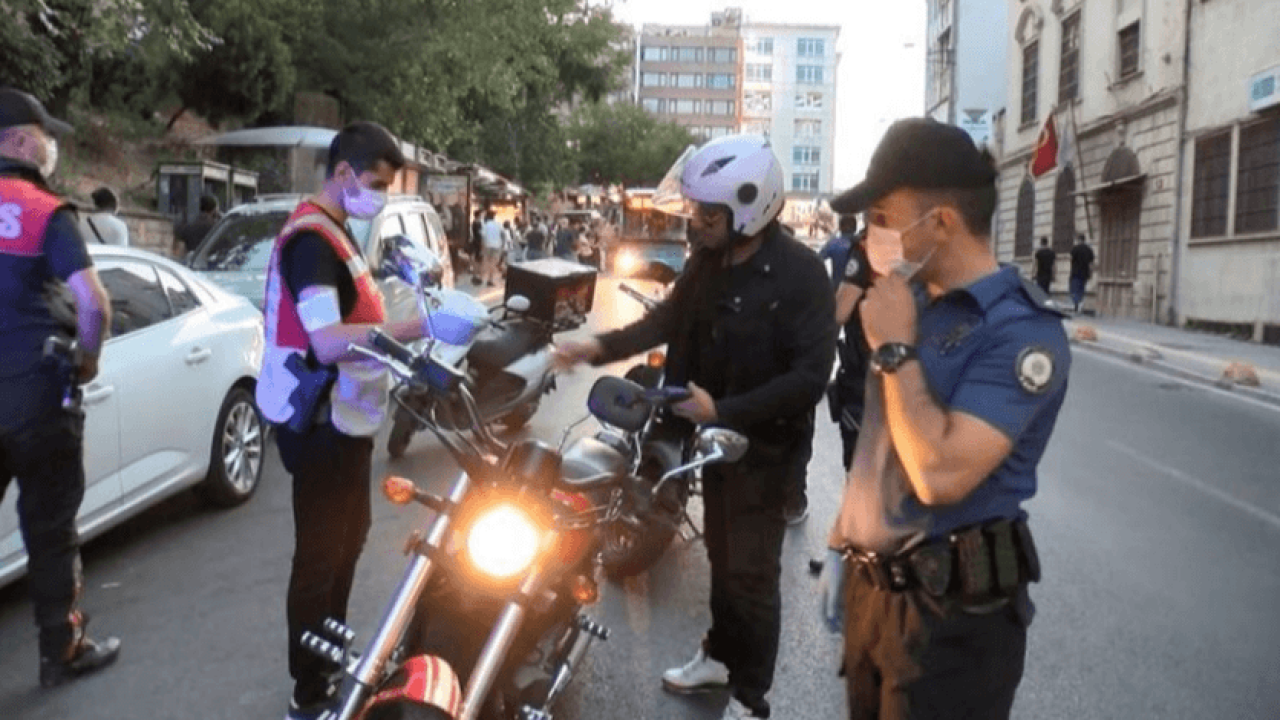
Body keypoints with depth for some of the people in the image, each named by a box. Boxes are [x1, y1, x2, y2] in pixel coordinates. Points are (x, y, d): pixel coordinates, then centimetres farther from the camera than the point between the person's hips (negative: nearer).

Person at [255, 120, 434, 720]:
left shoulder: (332, 233, 14)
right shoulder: (311, 238, -20)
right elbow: (328, 341, -33)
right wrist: (422, 326, -37)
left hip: (346, 417, 11)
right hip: (321, 423, -11)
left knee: (348, 536, 21)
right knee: (321, 553, -1)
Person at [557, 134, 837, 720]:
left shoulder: (799, 273, -23)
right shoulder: (709, 260, -2)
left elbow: (810, 377, -26)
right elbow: (671, 317, 13)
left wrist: (724, 411, -29)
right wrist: (603, 346, 0)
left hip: (763, 442, -7)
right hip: (716, 432, 7)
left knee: (751, 572, 3)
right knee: (721, 555, 22)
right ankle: (720, 657, 42)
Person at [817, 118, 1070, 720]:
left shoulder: (1022, 330, -19)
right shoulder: (915, 303, 7)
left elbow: (940, 474, -30)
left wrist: (896, 349, -20)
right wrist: (843, 543, 15)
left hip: (952, 609, -7)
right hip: (872, 586, 7)